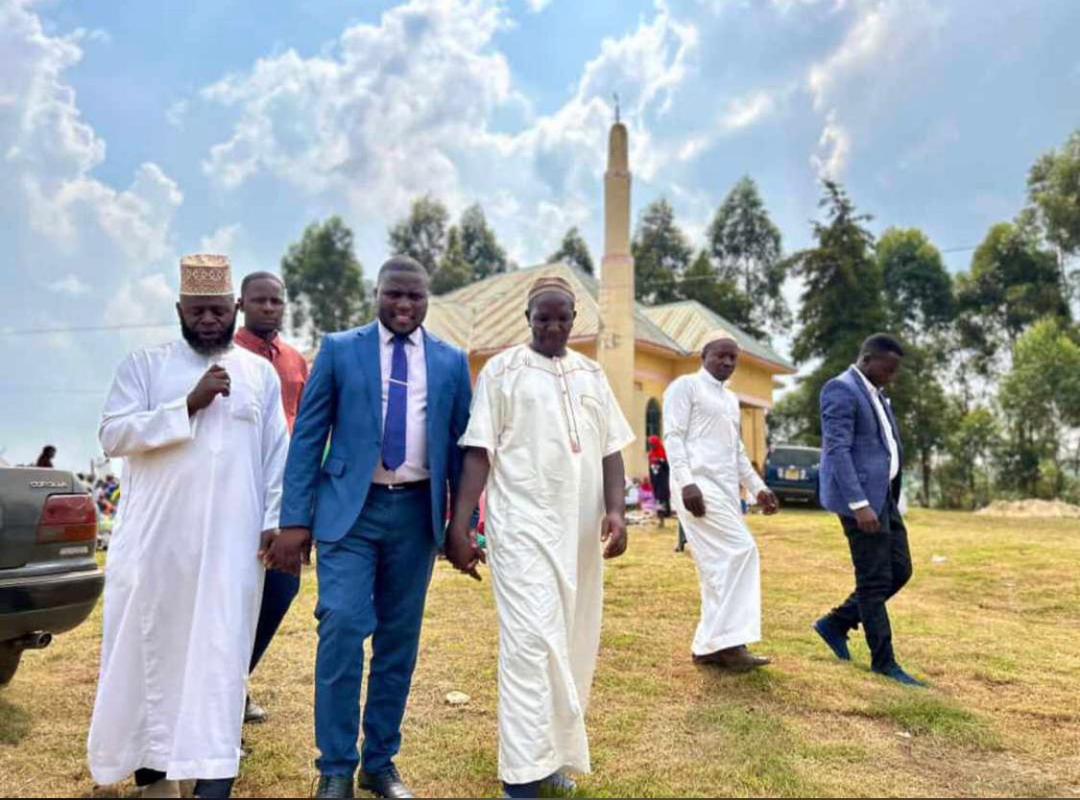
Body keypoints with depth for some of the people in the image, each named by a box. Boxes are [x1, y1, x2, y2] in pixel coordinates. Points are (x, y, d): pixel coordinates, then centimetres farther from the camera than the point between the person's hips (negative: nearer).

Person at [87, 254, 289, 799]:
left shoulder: (260, 373, 9)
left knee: (220, 655, 0)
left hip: (231, 543, 0)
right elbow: (113, 435, -7)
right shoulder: (143, 365, 5)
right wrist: (189, 405, -15)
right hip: (155, 539, 0)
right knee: (149, 648, 10)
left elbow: (278, 454, 8)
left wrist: (275, 522, 0)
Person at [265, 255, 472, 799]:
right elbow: (307, 437, 0)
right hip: (350, 508, -2)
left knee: (399, 640, 9)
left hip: (416, 511, 2)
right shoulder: (339, 350, 3)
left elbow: (461, 445, 9)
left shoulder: (451, 362, 7)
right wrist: (295, 519, -6)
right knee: (341, 629, -10)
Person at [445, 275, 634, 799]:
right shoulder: (502, 370, 0)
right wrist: (459, 527, -10)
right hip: (522, 525, -5)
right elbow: (479, 452, -4)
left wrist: (615, 509, -2)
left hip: (581, 529, 5)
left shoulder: (592, 375, 13)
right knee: (532, 641, -9)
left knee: (572, 643, 10)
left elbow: (610, 449, 13)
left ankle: (555, 754, 26)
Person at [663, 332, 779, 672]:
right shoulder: (686, 386, 0)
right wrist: (686, 482, -21)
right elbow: (673, 436, -10)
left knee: (720, 563, 5)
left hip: (727, 489, 9)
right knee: (741, 551, -17)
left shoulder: (731, 399, 25)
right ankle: (727, 641, -14)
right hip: (699, 485, -8)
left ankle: (710, 645, 10)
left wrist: (758, 488, 18)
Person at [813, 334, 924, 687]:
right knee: (874, 579, -1)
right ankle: (884, 662, 11)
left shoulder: (876, 393, 16)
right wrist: (860, 505, -26)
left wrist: (891, 496, 17)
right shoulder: (841, 390, -13)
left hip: (884, 494, 10)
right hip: (861, 496, -10)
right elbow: (838, 450, -20)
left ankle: (836, 623, 22)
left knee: (900, 571, 12)